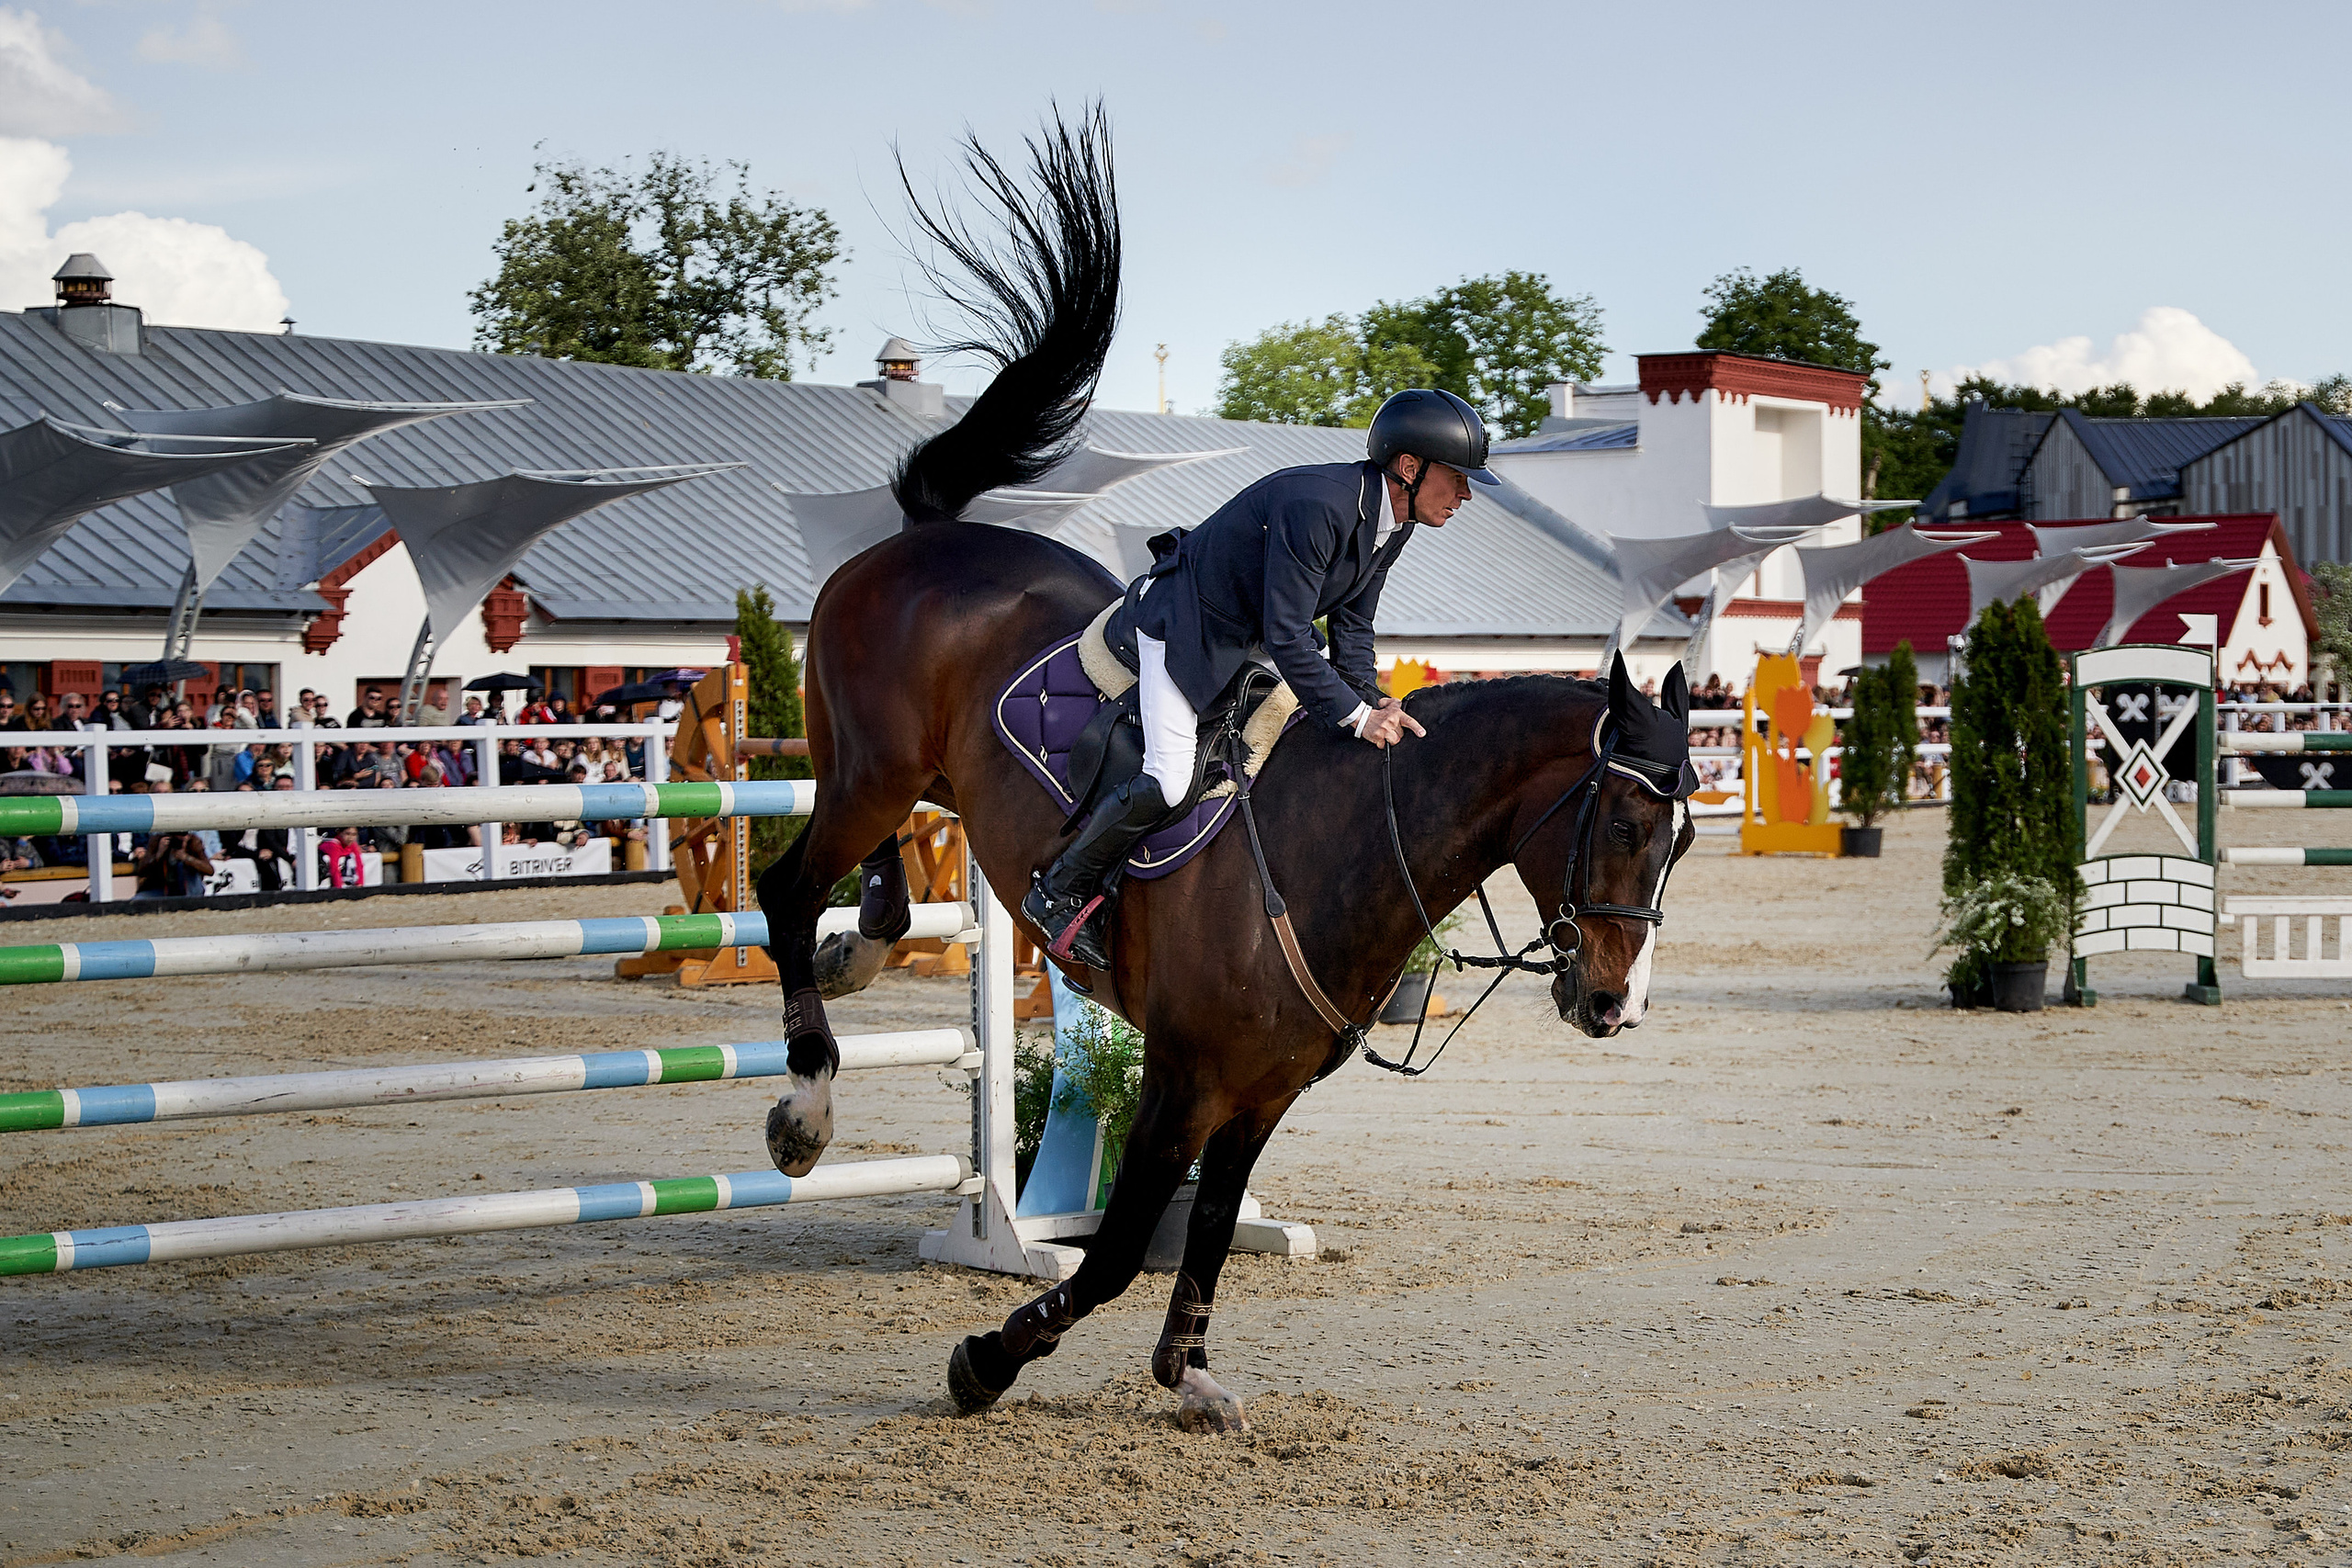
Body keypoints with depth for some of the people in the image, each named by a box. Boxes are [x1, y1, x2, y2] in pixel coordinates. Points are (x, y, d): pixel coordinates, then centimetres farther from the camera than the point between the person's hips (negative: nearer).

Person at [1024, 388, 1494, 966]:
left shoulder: (1395, 524, -5)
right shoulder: (1314, 506, -34)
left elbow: (1351, 629, 2)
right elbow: (1287, 638, -34)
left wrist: (1373, 707, -14)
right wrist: (1355, 715, -33)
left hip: (1254, 638, 10)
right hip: (1186, 621, -10)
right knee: (1169, 783, -18)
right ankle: (1061, 891, 2)